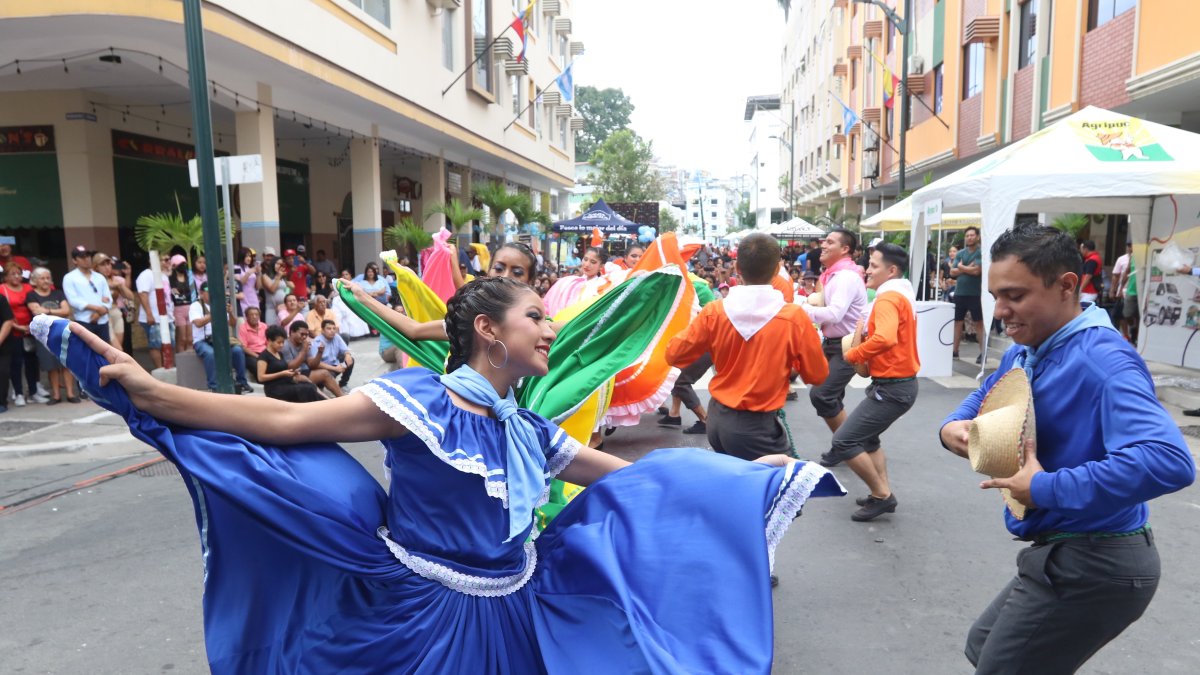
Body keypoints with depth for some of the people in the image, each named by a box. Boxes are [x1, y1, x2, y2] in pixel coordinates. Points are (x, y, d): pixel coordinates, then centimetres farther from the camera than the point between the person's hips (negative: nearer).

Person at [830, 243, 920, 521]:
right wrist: (865, 335, 2)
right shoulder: (901, 295, 14)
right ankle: (883, 493, 25)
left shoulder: (888, 298, -18)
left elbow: (885, 338, -36)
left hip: (891, 387, -11)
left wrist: (852, 354, -21)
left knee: (843, 441, -8)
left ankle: (882, 495, 3)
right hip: (899, 382, 11)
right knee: (867, 438, 24)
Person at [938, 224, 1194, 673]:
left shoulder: (1102, 359, -25)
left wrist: (1047, 489, -31)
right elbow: (983, 397, 22)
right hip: (1063, 556, 9)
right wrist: (954, 427, -3)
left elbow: (1168, 462, -39)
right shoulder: (1024, 353, 4)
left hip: (1094, 567, -9)